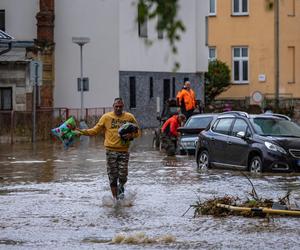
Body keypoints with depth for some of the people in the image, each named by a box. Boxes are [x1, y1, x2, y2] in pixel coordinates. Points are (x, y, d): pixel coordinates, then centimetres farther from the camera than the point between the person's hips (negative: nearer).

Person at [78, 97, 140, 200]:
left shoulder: (129, 117, 7)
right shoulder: (106, 117, 4)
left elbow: (138, 132, 13)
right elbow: (95, 130, 7)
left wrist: (131, 135, -9)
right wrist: (82, 131, -6)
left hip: (124, 150, 0)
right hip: (111, 150, 0)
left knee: (123, 175, -5)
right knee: (112, 176, 1)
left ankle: (120, 187, 27)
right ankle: (115, 198, 12)